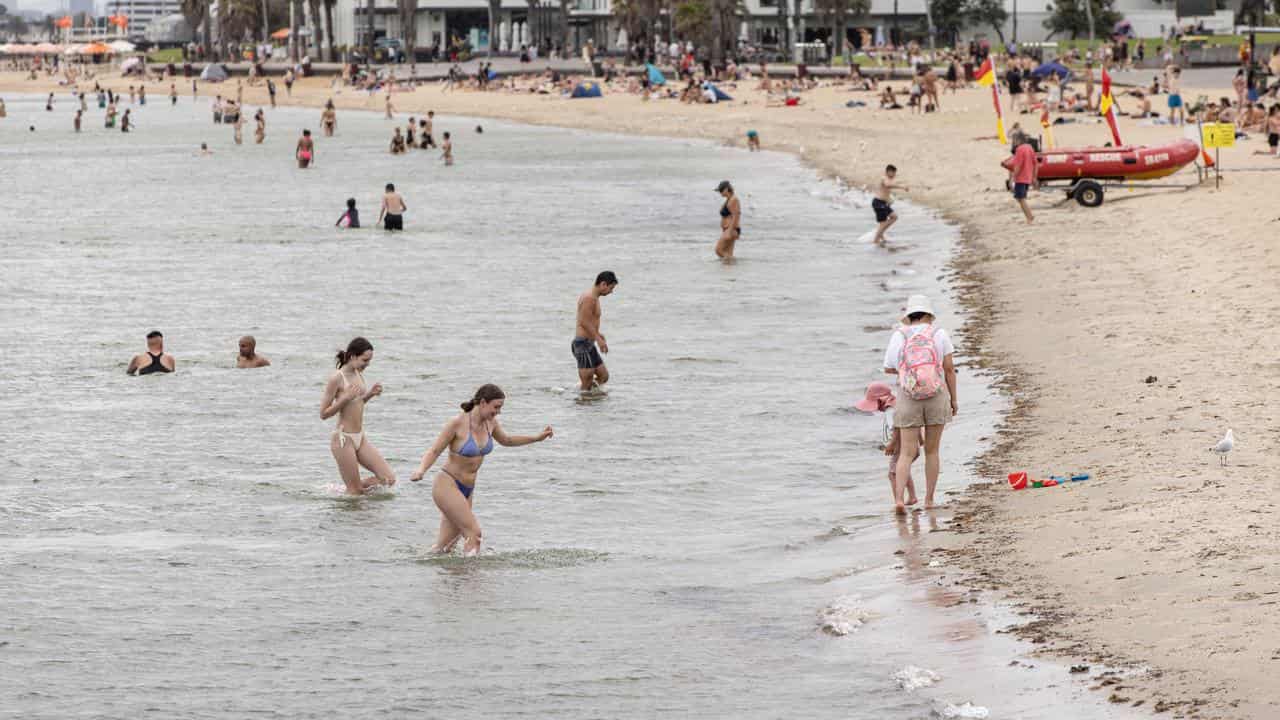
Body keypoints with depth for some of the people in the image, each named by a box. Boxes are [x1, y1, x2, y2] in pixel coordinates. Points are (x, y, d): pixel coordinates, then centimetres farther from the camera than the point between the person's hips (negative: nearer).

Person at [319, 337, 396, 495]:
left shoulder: (358, 374, 8)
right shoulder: (336, 378, -14)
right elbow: (324, 413, -13)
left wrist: (370, 394, 5)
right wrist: (346, 397, -23)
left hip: (360, 438, 7)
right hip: (343, 439, -7)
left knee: (389, 478, 0)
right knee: (355, 492, -4)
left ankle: (356, 487, 19)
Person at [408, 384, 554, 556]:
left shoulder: (490, 423, 2)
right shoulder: (457, 424, -18)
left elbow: (506, 440, 23)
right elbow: (433, 451, -15)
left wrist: (537, 437, 20)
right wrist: (420, 471, -34)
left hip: (466, 490, 7)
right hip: (446, 485, -7)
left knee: (444, 548, 6)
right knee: (473, 533, -17)